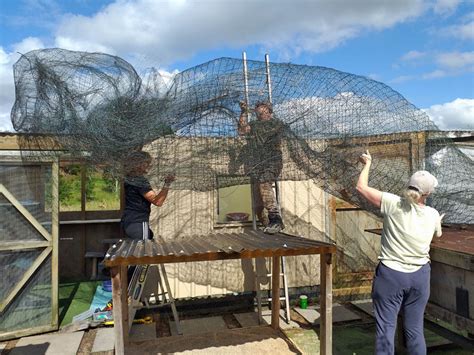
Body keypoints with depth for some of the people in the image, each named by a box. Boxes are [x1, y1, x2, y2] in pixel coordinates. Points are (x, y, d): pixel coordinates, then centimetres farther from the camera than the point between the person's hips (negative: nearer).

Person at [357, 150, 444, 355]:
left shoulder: (393, 204, -14)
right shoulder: (432, 215, -2)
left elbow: (361, 187, -8)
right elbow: (438, 234, 21)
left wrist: (367, 164, 8)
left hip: (390, 274, -3)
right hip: (420, 276, 4)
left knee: (386, 327, 5)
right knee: (415, 328, 16)